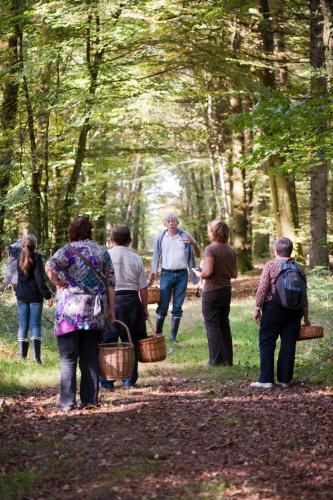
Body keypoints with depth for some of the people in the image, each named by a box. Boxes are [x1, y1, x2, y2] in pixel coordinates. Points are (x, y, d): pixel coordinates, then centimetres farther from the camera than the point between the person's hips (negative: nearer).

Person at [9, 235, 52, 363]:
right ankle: (36, 355, -10)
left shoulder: (19, 255, 3)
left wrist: (22, 242, 37)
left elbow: (11, 248, 28)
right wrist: (47, 295, -15)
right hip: (35, 295, -4)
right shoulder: (36, 257, -10)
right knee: (35, 325, -2)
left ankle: (22, 354, 4)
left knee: (23, 325, 7)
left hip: (21, 295, 4)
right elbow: (40, 278, -16)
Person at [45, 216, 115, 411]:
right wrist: (111, 309, 13)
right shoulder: (103, 251, 10)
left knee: (68, 357, 2)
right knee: (90, 356, 10)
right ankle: (90, 399, 10)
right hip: (96, 313, 4)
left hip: (71, 309, -4)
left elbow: (50, 267, -21)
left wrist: (60, 284, -6)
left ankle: (68, 401, 0)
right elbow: (110, 282, 9)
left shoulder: (69, 250, -4)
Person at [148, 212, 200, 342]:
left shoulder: (185, 236, 4)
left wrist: (193, 243, -17)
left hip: (182, 274, 1)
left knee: (177, 307, 4)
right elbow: (155, 259, 7)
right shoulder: (161, 239, 5)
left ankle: (173, 337, 11)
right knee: (162, 307, -3)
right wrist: (150, 278, 2)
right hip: (166, 274, -1)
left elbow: (197, 255, 4)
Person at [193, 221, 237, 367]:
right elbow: (234, 274, 11)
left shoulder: (210, 248, -15)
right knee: (224, 324, 14)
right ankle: (227, 359, 17)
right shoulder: (230, 250, 7)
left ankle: (216, 360, 1)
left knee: (212, 325, 0)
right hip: (226, 291, 7)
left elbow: (208, 272, -23)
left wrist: (198, 274, -4)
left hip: (212, 292, -7)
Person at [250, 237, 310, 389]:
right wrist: (305, 317, 17)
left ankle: (266, 379, -2)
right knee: (289, 345, 8)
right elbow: (304, 295, 11)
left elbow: (262, 289, -10)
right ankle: (285, 379, 10)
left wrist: (257, 308, -2)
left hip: (273, 309, -4)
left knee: (266, 343, 2)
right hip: (294, 311, 4)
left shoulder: (270, 265, -4)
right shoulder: (298, 268, 9)